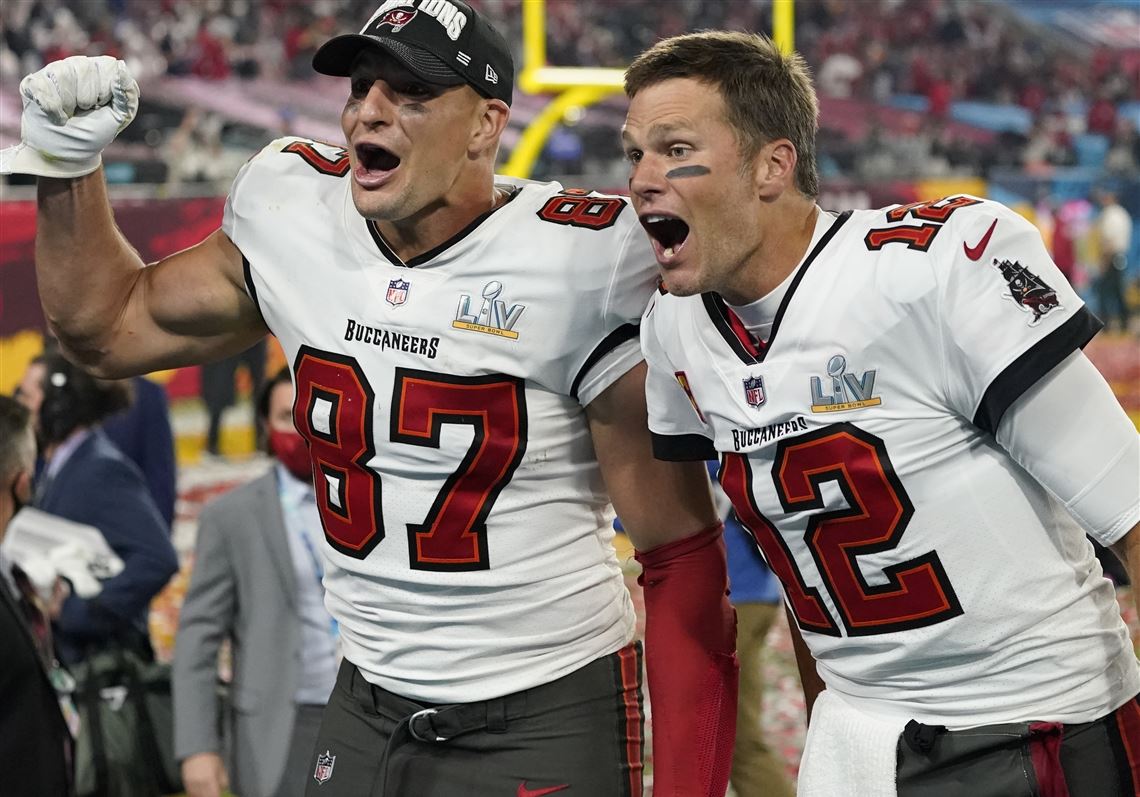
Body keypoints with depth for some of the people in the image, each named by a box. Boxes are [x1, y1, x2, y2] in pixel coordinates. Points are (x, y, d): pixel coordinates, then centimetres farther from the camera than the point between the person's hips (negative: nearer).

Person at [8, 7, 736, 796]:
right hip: (368, 709, 5)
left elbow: (682, 552, -14)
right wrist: (68, 165, 2)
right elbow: (110, 328, 18)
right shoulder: (294, 217, 0)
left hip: (550, 721, -5)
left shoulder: (580, 263, -17)